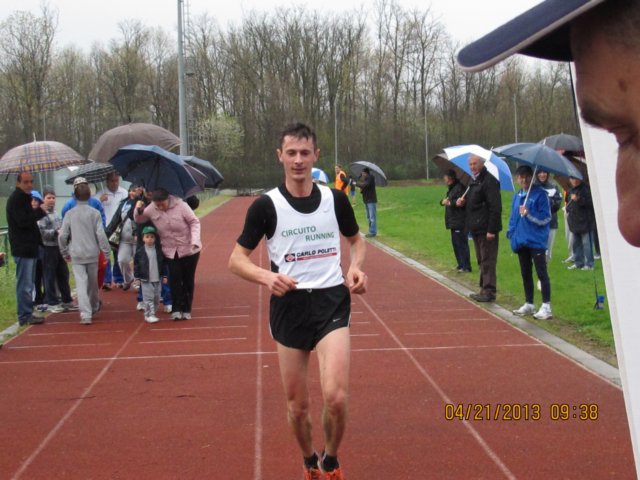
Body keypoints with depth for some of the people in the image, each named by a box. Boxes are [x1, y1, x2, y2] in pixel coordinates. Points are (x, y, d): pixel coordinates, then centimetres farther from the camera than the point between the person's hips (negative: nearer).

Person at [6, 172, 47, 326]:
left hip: (28, 247, 10)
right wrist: (40, 212, -14)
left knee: (27, 282, 14)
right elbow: (22, 221, -23)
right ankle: (25, 316, -5)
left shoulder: (23, 198, 19)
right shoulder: (16, 199, -13)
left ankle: (27, 314, 21)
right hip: (22, 248, -10)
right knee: (25, 283, -8)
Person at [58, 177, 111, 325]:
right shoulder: (94, 213, -4)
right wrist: (106, 250, -1)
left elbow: (62, 236, -1)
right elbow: (100, 234, -9)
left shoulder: (70, 214, -2)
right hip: (92, 253, 1)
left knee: (81, 283, -4)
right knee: (93, 282, 18)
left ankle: (86, 314, -15)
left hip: (76, 254, -1)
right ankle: (94, 307, 38)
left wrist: (65, 252, 12)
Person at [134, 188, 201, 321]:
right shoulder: (151, 210, -7)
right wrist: (138, 209, -14)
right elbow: (138, 220, 8)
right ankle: (176, 310, 4)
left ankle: (186, 310, 16)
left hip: (189, 249, -2)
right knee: (174, 279, -4)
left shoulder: (180, 205, -18)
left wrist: (195, 240, -25)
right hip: (170, 251, 2)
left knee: (188, 280, 6)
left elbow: (194, 222, -14)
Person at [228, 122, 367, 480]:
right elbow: (237, 259, 0)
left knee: (336, 397, -17)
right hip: (289, 306, 0)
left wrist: (357, 267, -2)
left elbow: (356, 239, 20)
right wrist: (267, 277, -20)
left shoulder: (335, 199, 1)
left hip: (332, 302, 0)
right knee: (297, 404, 8)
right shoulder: (266, 206, -5)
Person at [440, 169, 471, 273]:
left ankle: (466, 267, -5)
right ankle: (461, 264, 26)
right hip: (454, 222, 11)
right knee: (455, 243, 16)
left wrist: (450, 203, -19)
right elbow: (446, 200, 23)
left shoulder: (459, 188, -15)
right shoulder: (451, 188, 18)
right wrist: (443, 201, 0)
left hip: (460, 222, -11)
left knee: (461, 244, -8)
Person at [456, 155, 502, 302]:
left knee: (487, 261, -6)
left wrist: (491, 229, -23)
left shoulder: (489, 181, -16)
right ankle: (484, 289, 24)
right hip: (476, 229, 10)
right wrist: (462, 202, 5)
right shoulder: (473, 181, 15)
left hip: (486, 229, -10)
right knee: (481, 260, 16)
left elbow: (495, 207, -21)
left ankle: (489, 291, -2)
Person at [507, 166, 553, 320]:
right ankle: (529, 304, 23)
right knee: (525, 274, 14)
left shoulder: (540, 194, -7)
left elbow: (545, 218, -11)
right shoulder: (517, 196, 12)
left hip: (536, 241, -7)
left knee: (541, 273, -6)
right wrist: (511, 234, 7)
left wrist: (528, 214, -21)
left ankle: (546, 306, -5)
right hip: (521, 242, 7)